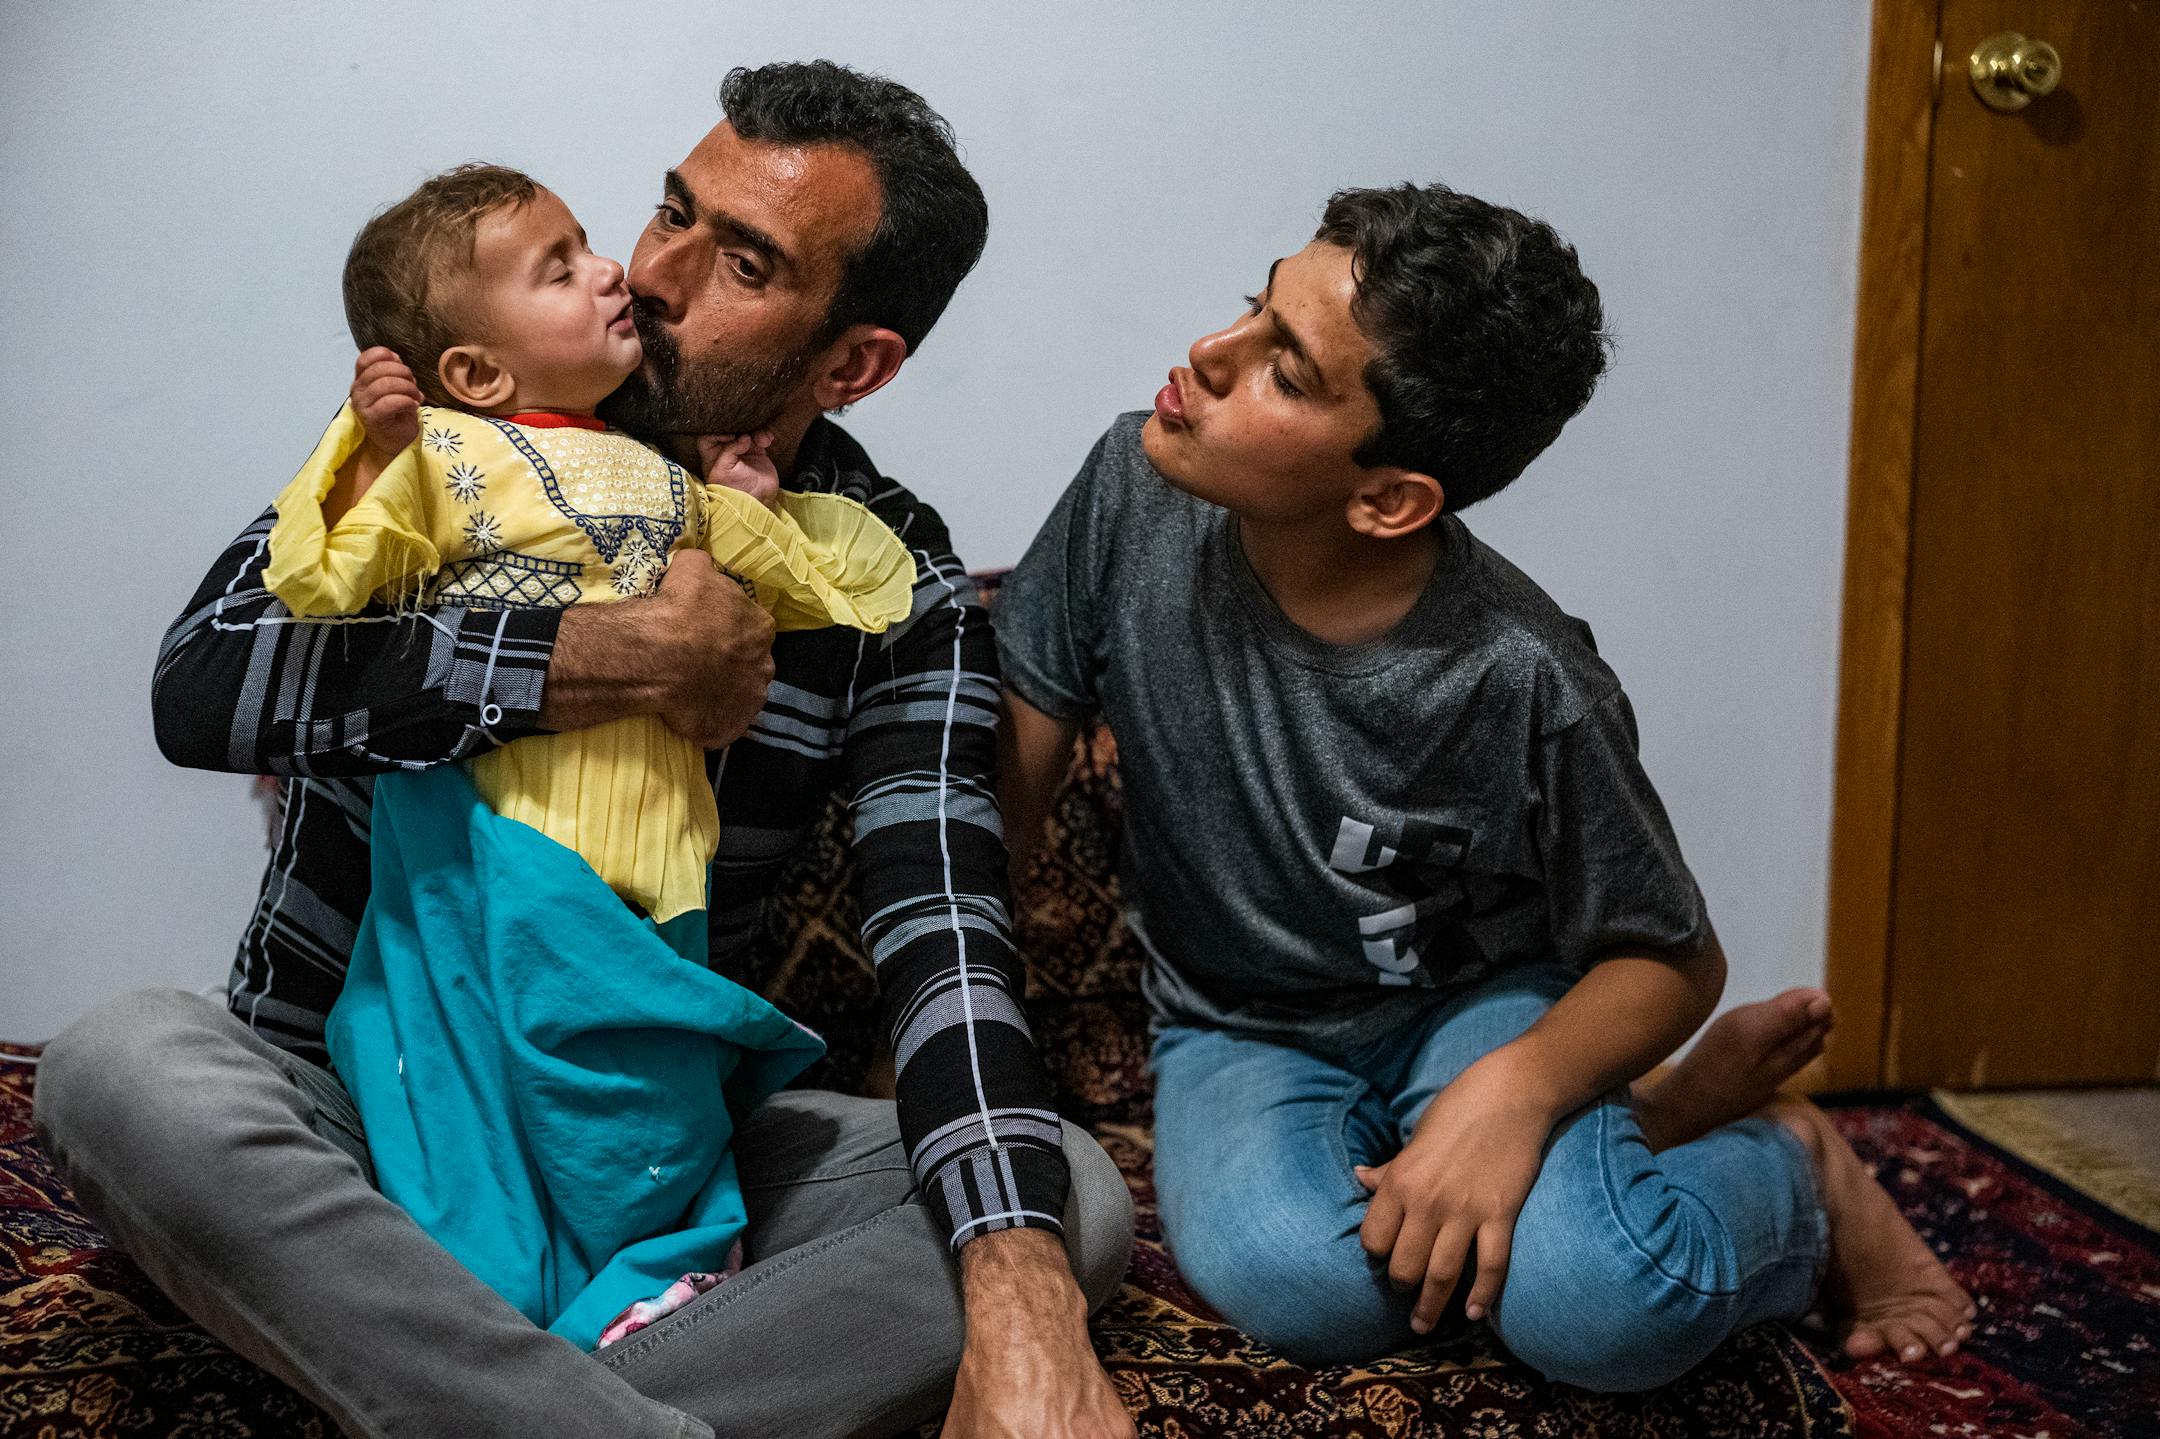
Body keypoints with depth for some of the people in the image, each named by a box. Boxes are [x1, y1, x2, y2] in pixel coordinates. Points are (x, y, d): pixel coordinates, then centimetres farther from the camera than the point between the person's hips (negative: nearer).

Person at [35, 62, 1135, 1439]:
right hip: (351, 1105, 0)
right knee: (125, 1065, -32)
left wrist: (1023, 1302, -35)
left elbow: (945, 936, -18)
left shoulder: (898, 587, -5)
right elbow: (203, 681, -19)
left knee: (1076, 1202, -20)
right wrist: (625, 656, -25)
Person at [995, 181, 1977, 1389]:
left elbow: (1672, 958, -10)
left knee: (1593, 1306, -32)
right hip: (1240, 1032, 3)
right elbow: (1000, 785, -7)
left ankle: (1795, 1170, 6)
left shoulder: (1525, 684, -25)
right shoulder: (1135, 495, -17)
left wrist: (1515, 1087, -30)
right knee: (1293, 1279, -31)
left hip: (1477, 1004, -3)